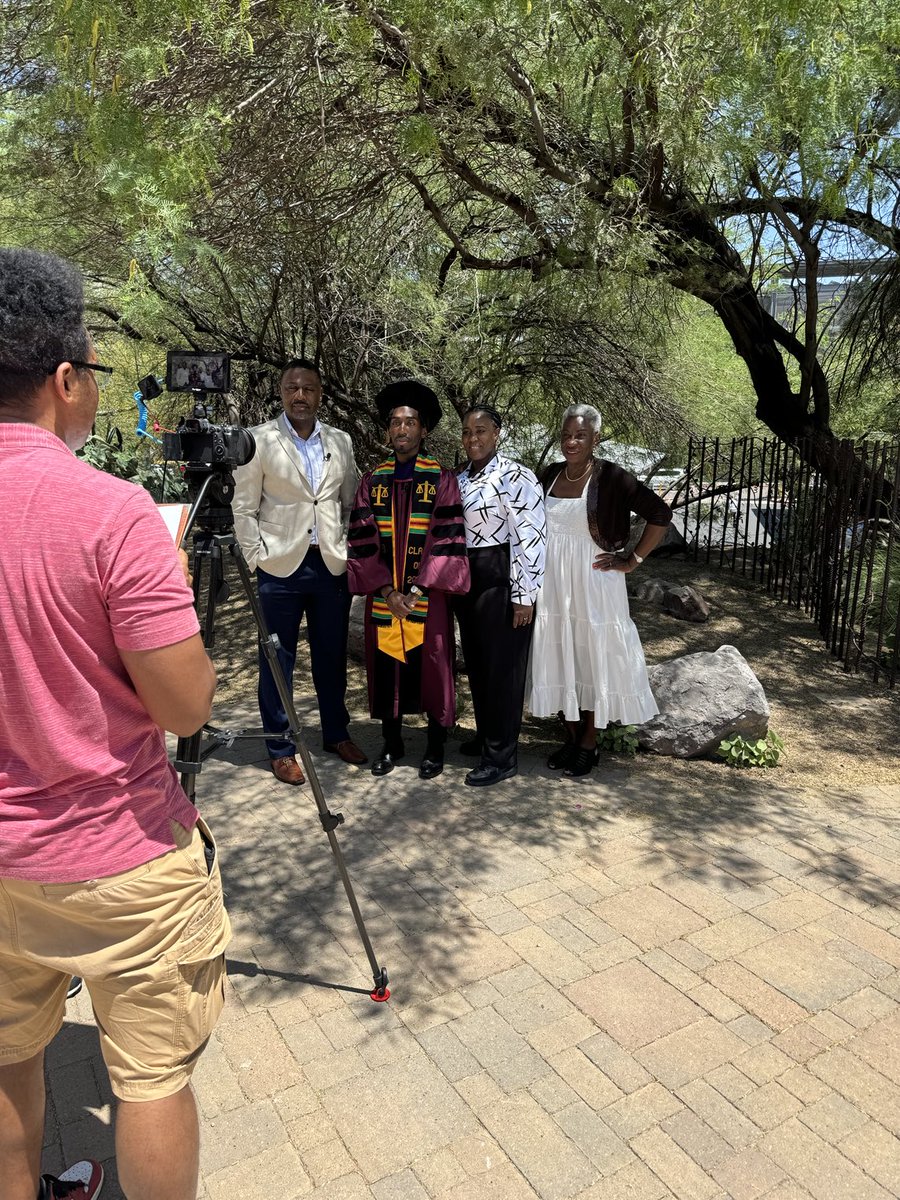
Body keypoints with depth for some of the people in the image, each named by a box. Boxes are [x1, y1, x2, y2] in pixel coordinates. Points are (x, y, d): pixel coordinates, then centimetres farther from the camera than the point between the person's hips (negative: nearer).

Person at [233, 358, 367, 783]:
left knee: (332, 656, 13)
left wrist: (350, 551, 6)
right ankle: (280, 749, 18)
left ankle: (336, 734, 30)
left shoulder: (340, 442, 8)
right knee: (278, 660, 5)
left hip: (331, 564, 3)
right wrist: (257, 558, -6)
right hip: (280, 567, -3)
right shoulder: (259, 440, -2)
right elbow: (244, 508, -1)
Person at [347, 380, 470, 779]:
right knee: (386, 670, 10)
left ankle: (436, 747, 22)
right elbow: (362, 539, 0)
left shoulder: (441, 479, -2)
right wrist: (388, 590, -10)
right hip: (382, 596, 3)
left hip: (428, 596, -2)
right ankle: (391, 744, 27)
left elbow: (447, 539, -8)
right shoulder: (372, 480, 5)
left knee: (432, 669, 5)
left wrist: (416, 589, -14)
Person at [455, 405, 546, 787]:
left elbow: (530, 538, -16)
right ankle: (486, 735, 34)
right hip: (466, 580, 8)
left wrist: (523, 596, -17)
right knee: (475, 662, 16)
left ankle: (501, 757, 11)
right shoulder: (462, 478, 12)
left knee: (501, 666, 0)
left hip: (500, 582, -8)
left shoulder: (514, 477, -13)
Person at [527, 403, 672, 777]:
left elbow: (660, 515, -11)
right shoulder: (550, 475, 5)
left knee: (594, 657, 5)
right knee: (561, 657, 11)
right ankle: (571, 737, 25)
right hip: (554, 582, 5)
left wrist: (632, 560, -10)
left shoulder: (611, 477, -11)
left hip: (594, 582, -5)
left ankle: (589, 744, 18)